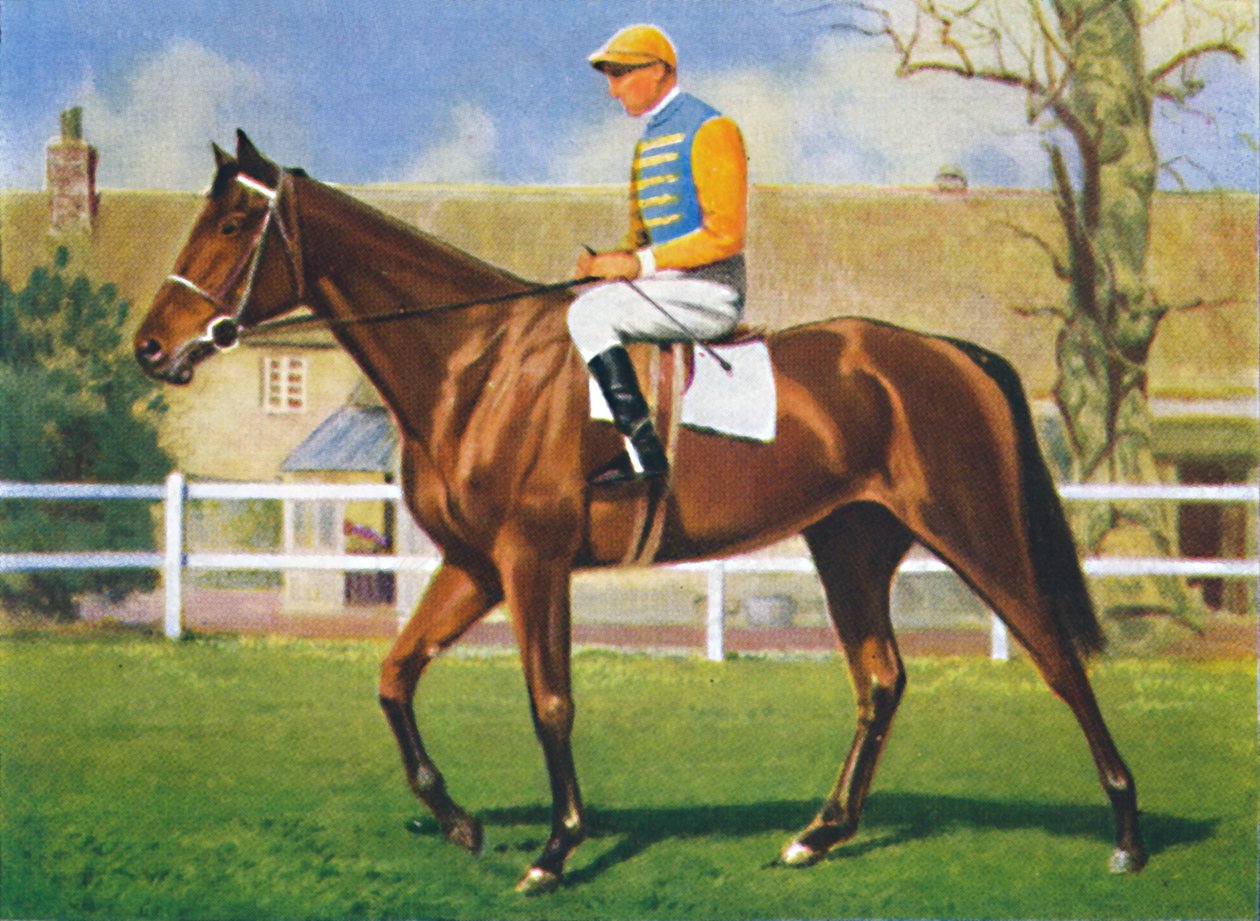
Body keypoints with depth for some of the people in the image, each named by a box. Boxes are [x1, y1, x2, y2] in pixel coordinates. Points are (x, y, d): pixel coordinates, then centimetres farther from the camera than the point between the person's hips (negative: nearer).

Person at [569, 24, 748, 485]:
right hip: (667, 287, 10)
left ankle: (643, 450, -26)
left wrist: (640, 263, -19)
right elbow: (640, 238, 22)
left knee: (591, 313, -22)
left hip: (711, 291, -10)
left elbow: (725, 236, -17)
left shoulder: (708, 130, -10)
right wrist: (605, 263, -1)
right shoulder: (648, 142, 19)